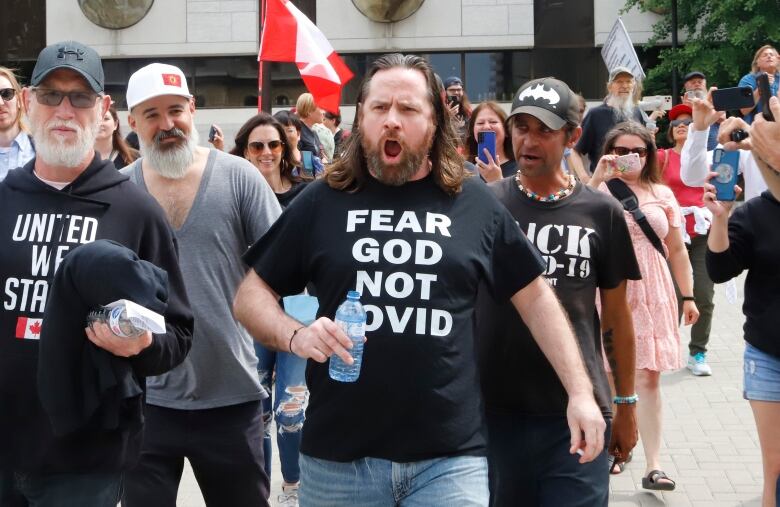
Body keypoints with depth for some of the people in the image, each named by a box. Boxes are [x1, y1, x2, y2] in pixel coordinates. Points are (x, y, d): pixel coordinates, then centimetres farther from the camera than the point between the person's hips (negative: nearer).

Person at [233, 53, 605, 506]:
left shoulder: (474, 204, 6)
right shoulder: (323, 203, 5)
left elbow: (535, 298, 11)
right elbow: (251, 294, 9)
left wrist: (580, 392, 4)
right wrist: (295, 336, -12)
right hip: (338, 456, 1)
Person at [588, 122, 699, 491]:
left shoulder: (662, 194, 10)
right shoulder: (599, 191, -1)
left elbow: (677, 249, 14)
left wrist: (688, 296, 12)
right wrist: (597, 180, -22)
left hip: (652, 294, 2)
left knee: (648, 377, 0)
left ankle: (653, 466, 0)